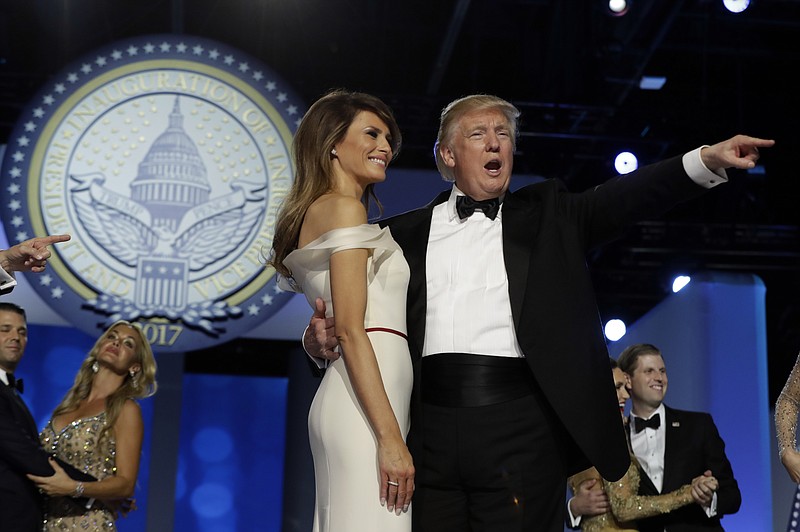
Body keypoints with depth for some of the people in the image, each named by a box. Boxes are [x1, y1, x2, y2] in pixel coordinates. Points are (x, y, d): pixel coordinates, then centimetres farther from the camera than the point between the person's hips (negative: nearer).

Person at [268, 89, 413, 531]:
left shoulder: (315, 212, 24)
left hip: (346, 402, 10)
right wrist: (391, 438, -17)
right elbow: (350, 330, -14)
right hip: (364, 410, -10)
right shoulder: (343, 208, -4)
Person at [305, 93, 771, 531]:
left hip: (520, 426, -1)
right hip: (430, 429, 1)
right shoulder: (406, 233, 16)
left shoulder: (545, 214, 14)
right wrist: (323, 337, -6)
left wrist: (707, 161, -14)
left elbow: (620, 199, 1)